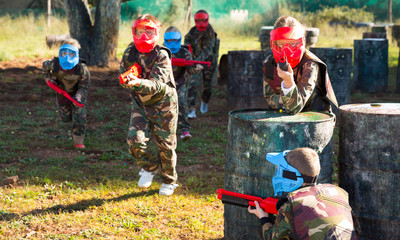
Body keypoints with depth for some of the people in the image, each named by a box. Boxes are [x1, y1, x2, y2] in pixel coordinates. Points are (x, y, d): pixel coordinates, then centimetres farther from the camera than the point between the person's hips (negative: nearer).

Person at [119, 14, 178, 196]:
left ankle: (169, 181, 30)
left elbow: (158, 83, -31)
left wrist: (140, 83, -49)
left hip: (163, 104, -3)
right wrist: (127, 81, -9)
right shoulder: (129, 53, -4)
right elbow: (123, 74, 12)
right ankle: (149, 167, 14)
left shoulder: (162, 55, -19)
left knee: (166, 146, 5)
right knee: (135, 139, -16)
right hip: (140, 104, 3)